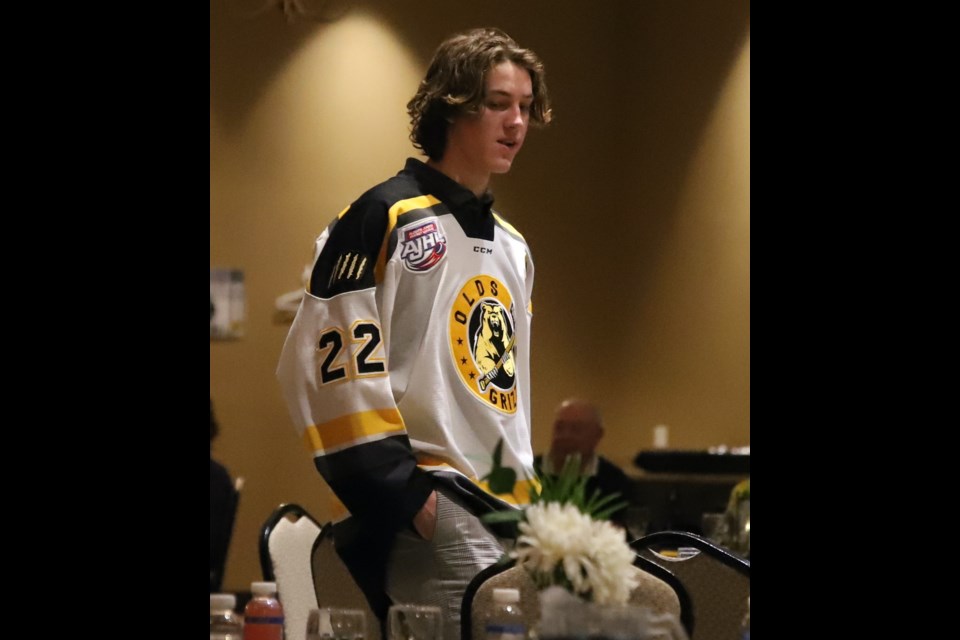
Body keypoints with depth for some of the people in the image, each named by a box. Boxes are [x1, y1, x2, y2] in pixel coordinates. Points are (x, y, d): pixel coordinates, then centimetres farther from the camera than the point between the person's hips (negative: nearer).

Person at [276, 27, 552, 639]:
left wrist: (527, 495, 19)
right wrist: (405, 494, -16)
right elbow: (330, 365, -12)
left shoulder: (512, 246, 20)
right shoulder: (385, 219, -5)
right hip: (423, 505, -8)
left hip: (506, 508, 8)